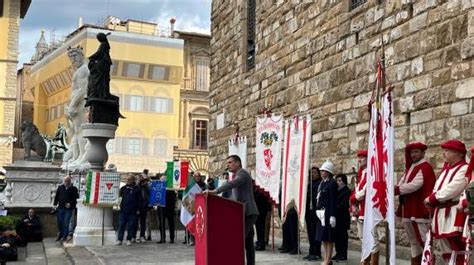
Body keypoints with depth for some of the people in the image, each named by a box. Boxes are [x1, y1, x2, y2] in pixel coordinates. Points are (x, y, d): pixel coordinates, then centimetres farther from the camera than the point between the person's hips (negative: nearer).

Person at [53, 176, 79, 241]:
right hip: (60, 208, 3)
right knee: (60, 222, 9)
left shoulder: (73, 189, 0)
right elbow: (56, 196, 13)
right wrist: (55, 204, 5)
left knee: (66, 222, -5)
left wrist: (71, 203, -13)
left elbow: (76, 198, -2)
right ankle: (60, 235, 25)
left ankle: (65, 236, 4)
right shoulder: (60, 187, 9)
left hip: (69, 209, -3)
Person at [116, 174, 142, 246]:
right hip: (123, 210, 2)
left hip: (132, 211, -2)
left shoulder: (137, 189, 1)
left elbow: (140, 200, 2)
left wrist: (138, 209, -3)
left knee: (131, 226, 4)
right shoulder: (123, 188, 10)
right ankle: (119, 240, 4)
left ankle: (129, 240, 13)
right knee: (121, 225, 0)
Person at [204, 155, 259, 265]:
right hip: (246, 213, 10)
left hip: (248, 213, -10)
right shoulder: (237, 176, 23)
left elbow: (231, 184, -28)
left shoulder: (242, 173, -8)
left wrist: (215, 191, -37)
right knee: (248, 242, 8)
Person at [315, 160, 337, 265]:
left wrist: (332, 216, -19)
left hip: (328, 213, -8)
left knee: (328, 237, -3)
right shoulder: (322, 183, 14)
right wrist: (317, 211, 12)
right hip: (321, 213, 8)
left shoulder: (332, 183, -9)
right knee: (323, 237, 11)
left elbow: (333, 201, -14)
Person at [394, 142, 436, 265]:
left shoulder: (425, 167, -10)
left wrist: (395, 190, -18)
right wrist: (396, 189, -11)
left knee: (423, 240, -6)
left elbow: (415, 185, -21)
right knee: (413, 241, 15)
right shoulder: (410, 167, 18)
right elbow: (402, 184, 11)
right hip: (408, 210, 9)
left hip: (419, 210, -9)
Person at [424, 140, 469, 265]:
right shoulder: (446, 169, 19)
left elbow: (452, 189, -19)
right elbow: (438, 187, 17)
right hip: (440, 213, 9)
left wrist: (431, 198, -11)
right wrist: (431, 200, -2)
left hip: (454, 214, -9)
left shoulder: (464, 169, -10)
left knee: (457, 249, -8)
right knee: (446, 250, 15)